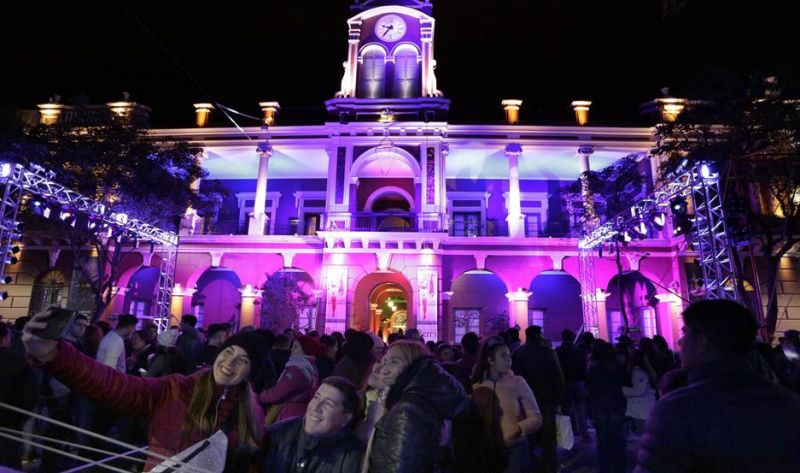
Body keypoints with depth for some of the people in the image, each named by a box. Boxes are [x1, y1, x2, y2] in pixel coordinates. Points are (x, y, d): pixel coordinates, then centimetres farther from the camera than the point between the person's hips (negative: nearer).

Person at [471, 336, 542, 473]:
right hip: (488, 451, 2)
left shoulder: (517, 382, -6)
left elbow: (536, 418, -5)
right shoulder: (477, 386, -1)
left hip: (515, 450, -1)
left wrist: (518, 429, -20)